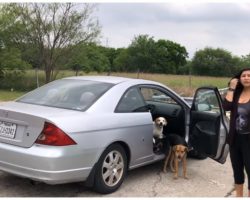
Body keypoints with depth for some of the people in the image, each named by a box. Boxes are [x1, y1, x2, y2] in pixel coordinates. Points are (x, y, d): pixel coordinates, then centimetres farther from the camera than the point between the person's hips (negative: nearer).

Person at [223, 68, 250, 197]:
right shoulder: (236, 94, 6)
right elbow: (226, 106, -11)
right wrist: (231, 88, -9)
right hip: (235, 138, 5)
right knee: (237, 170, 17)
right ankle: (238, 195, 33)